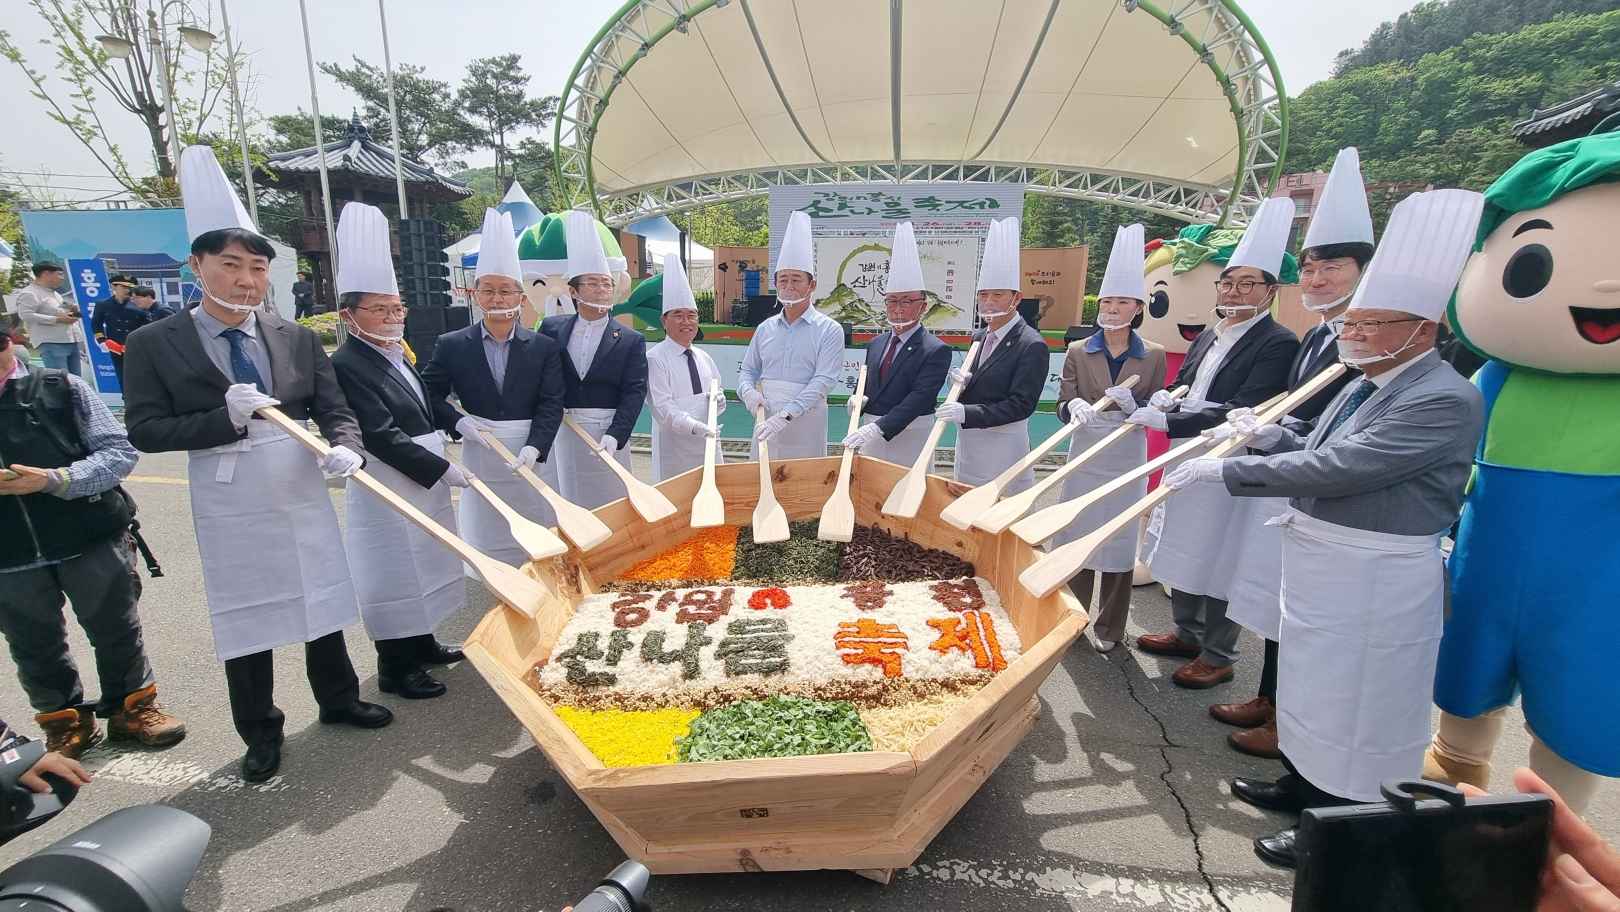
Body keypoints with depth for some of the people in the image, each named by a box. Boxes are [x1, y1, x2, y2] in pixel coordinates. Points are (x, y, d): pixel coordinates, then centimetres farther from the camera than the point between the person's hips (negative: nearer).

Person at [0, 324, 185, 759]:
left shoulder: (62, 389, -5)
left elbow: (120, 452, -8)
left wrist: (57, 480, -22)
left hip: (90, 540, -2)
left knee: (117, 631, 12)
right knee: (35, 647, 16)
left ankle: (130, 707, 33)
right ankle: (64, 722, 35)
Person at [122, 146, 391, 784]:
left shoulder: (298, 338, 1)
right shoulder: (154, 344, -5)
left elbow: (333, 408, 0)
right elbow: (145, 430, -6)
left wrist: (344, 447, -22)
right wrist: (226, 417, -22)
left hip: (304, 498, 2)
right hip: (229, 510, -2)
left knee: (322, 605, 15)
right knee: (245, 620, 10)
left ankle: (338, 701, 35)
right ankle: (260, 732, 29)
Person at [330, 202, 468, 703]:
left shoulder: (397, 354, 7)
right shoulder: (347, 364, -19)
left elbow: (424, 404, 19)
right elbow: (382, 437, -25)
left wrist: (458, 420, 0)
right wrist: (443, 469, -23)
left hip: (424, 478, 9)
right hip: (386, 486, -9)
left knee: (423, 560, 20)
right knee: (394, 571, 3)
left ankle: (422, 644, 37)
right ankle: (396, 668, 18)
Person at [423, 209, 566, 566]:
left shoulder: (544, 347, -2)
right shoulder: (452, 346, 0)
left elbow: (551, 404, -7)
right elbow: (427, 396, 7)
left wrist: (534, 448, -20)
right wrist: (457, 423, -10)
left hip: (532, 456, 0)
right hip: (479, 457, 0)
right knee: (486, 543, 10)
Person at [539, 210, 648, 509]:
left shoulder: (631, 340, 0)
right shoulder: (551, 328, 6)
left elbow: (634, 392, -6)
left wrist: (615, 435, -18)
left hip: (608, 434, -2)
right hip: (561, 432, 2)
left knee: (609, 504, 4)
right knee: (569, 504, 10)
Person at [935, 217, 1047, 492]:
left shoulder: (1032, 345, -13)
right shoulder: (981, 337, 10)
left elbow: (1021, 405, -19)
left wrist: (966, 412, -27)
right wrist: (962, 381, -5)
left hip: (1003, 445, -7)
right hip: (968, 440, 7)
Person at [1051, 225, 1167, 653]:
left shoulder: (1153, 355, 2)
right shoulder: (1078, 351, 3)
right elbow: (1063, 404, 0)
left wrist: (1133, 403, -17)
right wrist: (1075, 407, -24)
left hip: (1127, 458, 0)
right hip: (1085, 454, 1)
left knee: (1119, 541, 6)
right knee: (1075, 536, 6)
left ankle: (1109, 628, 20)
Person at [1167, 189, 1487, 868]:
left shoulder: (1444, 400, -21)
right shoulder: (1366, 384, 9)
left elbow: (1340, 468, -29)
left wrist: (1225, 470, -27)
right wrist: (1274, 438, 3)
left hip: (1374, 583, -9)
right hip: (1322, 569, 9)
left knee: (1354, 702, 5)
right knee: (1314, 681, 21)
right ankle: (1303, 785, 40)